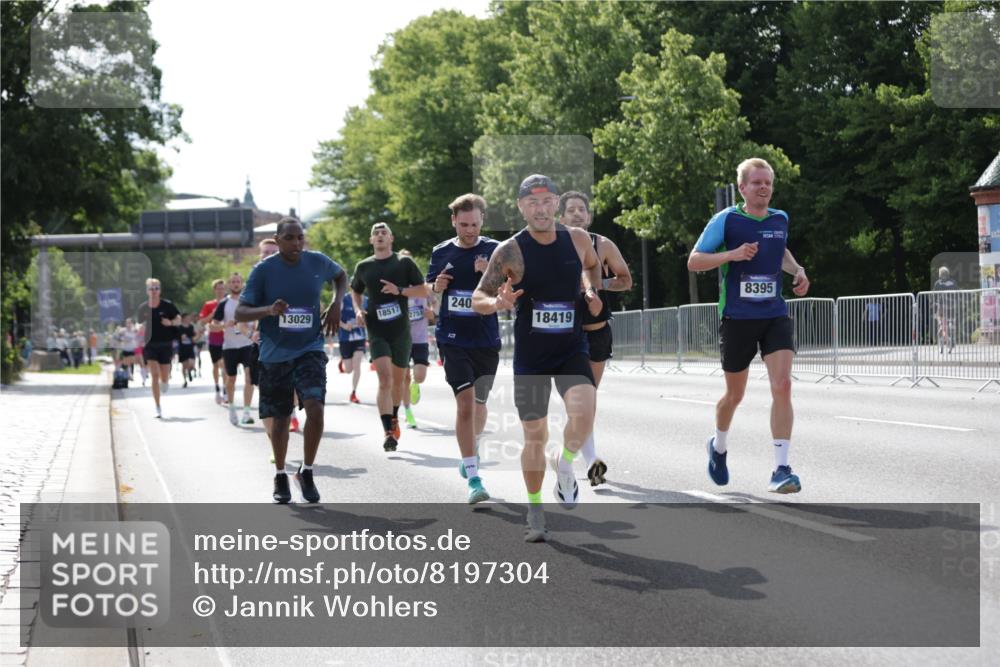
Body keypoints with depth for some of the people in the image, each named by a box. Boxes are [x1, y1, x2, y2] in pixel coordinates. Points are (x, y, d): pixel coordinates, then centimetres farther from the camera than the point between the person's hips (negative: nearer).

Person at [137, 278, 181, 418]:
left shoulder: (167, 305, -6)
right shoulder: (143, 308, 0)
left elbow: (178, 319, 3)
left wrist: (171, 322, -17)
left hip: (165, 345, 0)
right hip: (150, 345, 0)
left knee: (164, 378, 4)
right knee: (155, 376, -10)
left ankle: (166, 383, 46)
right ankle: (158, 409, -5)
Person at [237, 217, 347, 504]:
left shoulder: (318, 262, -4)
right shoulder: (263, 270, -10)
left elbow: (341, 275, 19)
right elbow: (240, 313, -11)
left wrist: (336, 303, 1)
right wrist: (268, 310, -29)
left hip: (310, 349, 0)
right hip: (274, 354, 0)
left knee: (315, 408, -19)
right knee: (280, 418, 10)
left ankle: (306, 472, 0)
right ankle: (280, 476, 31)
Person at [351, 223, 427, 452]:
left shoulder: (404, 263, 2)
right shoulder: (363, 267, 7)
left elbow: (423, 290, -1)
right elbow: (355, 291, 23)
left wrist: (399, 290, -16)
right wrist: (358, 310, 3)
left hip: (401, 330, 1)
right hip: (377, 332, -1)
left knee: (398, 379, 13)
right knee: (384, 378, -16)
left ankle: (394, 417, 40)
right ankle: (388, 432, -22)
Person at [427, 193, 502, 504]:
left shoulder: (494, 250, -2)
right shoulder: (441, 253, 3)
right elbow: (429, 289, 17)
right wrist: (436, 287, -6)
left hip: (487, 340, 1)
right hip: (453, 339, -1)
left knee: (478, 403, 14)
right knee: (465, 400, -14)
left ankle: (472, 447, 46)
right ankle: (473, 478, -14)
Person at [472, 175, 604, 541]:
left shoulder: (577, 239, -1)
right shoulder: (510, 251, -10)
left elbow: (592, 264, 23)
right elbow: (477, 299, -7)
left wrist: (591, 291, 4)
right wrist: (498, 303, -28)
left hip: (572, 349, 1)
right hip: (530, 355, -1)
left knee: (583, 415, -25)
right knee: (535, 435, 5)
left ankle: (565, 465, 7)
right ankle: (535, 511, 24)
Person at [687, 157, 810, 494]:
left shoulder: (780, 219, 8)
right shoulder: (726, 220, -6)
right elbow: (693, 262, -6)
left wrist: (798, 270, 11)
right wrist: (732, 254, -21)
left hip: (775, 316, 3)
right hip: (737, 318, -3)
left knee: (782, 385, -16)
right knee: (735, 395, 11)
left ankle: (781, 470, -15)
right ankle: (719, 447, 42)